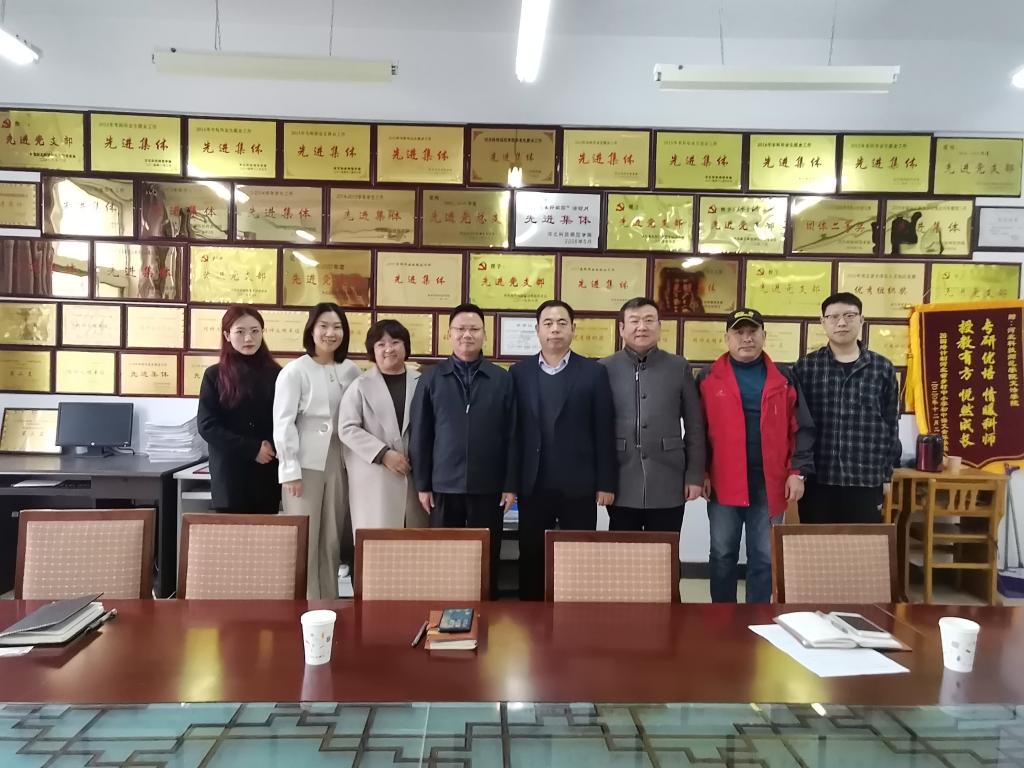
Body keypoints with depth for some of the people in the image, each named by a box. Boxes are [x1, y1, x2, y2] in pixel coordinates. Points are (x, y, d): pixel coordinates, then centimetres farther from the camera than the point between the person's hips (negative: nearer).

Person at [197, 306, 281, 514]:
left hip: (268, 473, 1)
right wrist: (252, 449, -13)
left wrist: (272, 447, -15)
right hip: (230, 473, -1)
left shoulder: (275, 373, 5)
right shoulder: (215, 375, 1)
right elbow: (207, 426, -5)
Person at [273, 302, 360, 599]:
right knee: (304, 541, 1)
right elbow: (283, 424, -8)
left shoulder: (351, 371, 6)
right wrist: (290, 470, -12)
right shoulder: (295, 371, -6)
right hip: (305, 464, -4)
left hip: (339, 464, 4)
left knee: (331, 541, 10)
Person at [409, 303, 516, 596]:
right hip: (444, 485, 0)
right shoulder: (431, 379, 3)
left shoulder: (502, 379, 2)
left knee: (487, 559, 9)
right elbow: (420, 435, 4)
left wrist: (510, 484, -1)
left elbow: (511, 436, 2)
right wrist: (422, 484, 1)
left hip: (488, 486, 0)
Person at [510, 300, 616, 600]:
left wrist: (606, 483, -4)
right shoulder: (519, 372, 5)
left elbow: (604, 433, -1)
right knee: (531, 558, 10)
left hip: (579, 485, -1)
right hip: (532, 485, 2)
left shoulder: (593, 373, 1)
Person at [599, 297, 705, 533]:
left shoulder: (679, 367, 5)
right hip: (621, 487, 0)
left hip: (668, 487, 1)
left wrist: (695, 475, 3)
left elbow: (695, 427, 7)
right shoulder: (605, 369, 2)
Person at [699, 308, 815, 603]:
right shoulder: (710, 379, 2)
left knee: (765, 557, 8)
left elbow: (802, 429, 6)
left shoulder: (784, 379, 7)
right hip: (723, 482, -1)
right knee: (723, 556, 9)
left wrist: (798, 471, -2)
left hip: (770, 484, 1)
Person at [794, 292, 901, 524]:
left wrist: (887, 473, 7)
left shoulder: (883, 368, 5)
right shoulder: (805, 367, 2)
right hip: (816, 481, -1)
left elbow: (891, 425, 8)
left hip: (866, 481, 1)